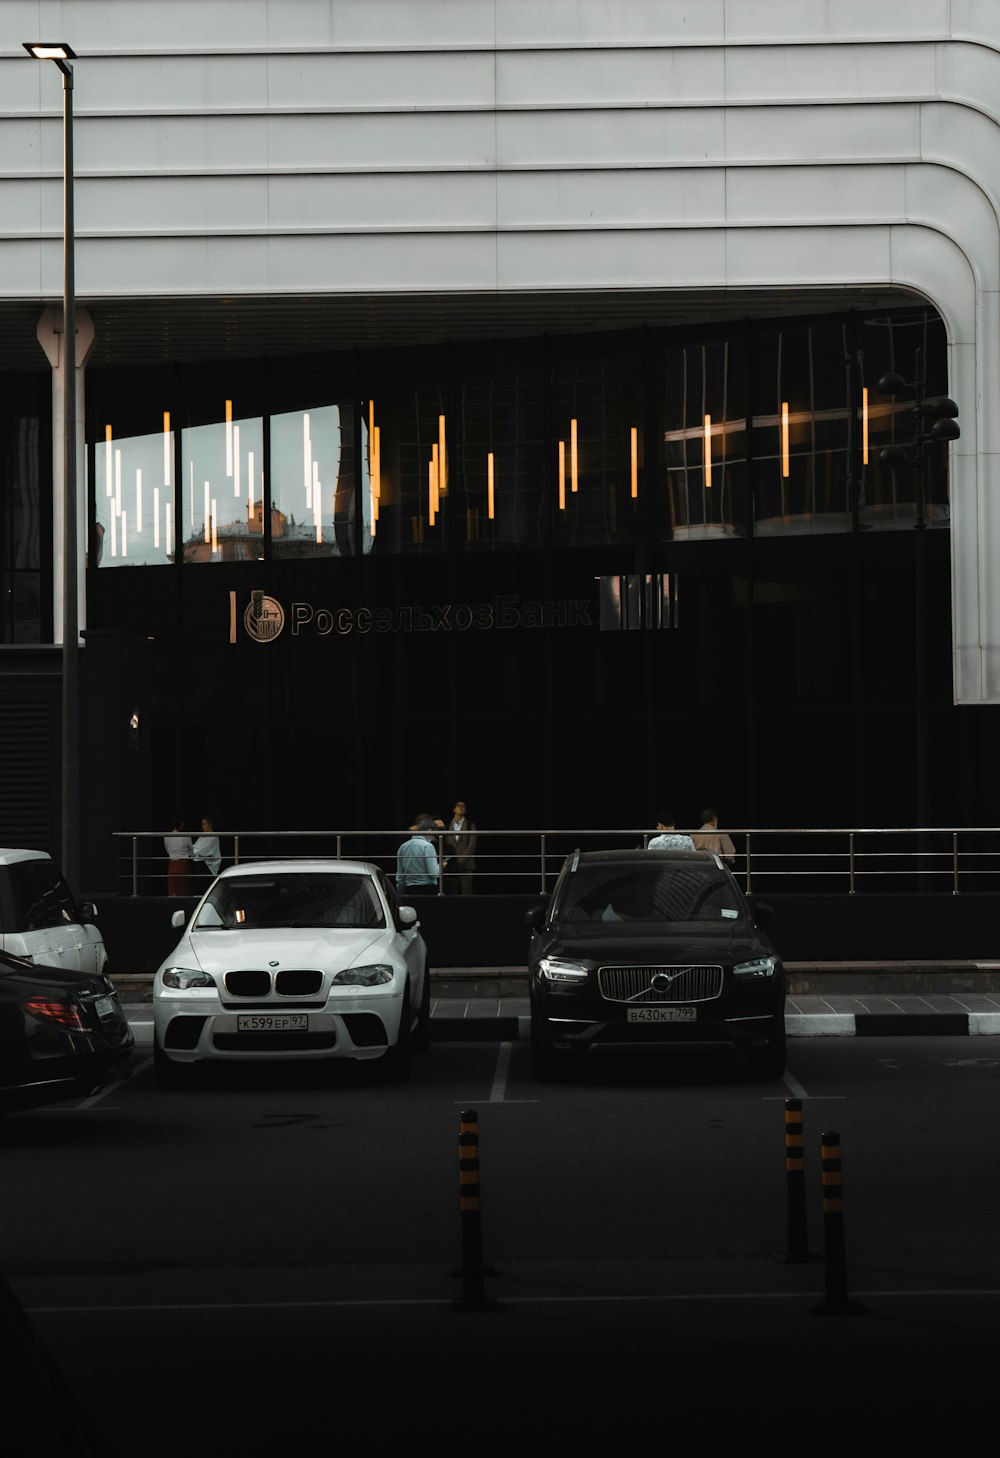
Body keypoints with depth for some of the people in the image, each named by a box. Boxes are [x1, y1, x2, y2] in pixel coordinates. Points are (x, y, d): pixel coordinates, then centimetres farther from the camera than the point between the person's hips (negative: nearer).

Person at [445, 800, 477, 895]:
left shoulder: (470, 826, 7)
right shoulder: (448, 826, 12)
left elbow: (471, 846, -2)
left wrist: (460, 861, -10)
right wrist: (449, 861, -4)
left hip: (465, 865, -2)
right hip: (451, 866, 2)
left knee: (466, 894, -6)